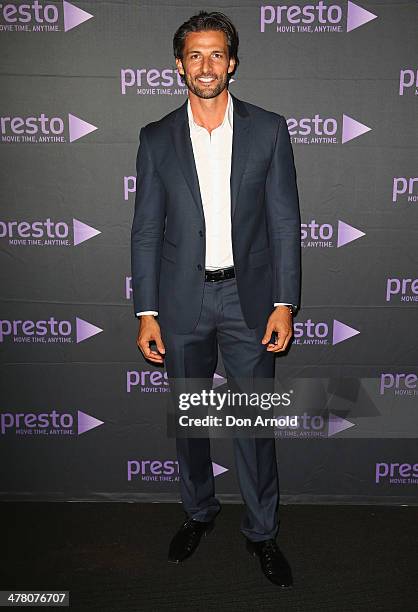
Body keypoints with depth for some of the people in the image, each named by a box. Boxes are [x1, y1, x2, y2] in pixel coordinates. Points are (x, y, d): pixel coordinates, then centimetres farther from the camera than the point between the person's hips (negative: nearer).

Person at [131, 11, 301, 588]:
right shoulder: (156, 138, 2)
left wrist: (284, 303, -7)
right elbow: (146, 231, 2)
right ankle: (199, 512, 38)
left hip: (249, 296, -1)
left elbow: (285, 221, -1)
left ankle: (262, 530, 27)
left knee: (255, 420, 6)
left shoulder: (268, 129, 0)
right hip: (182, 301, 2)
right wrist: (146, 313, -3)